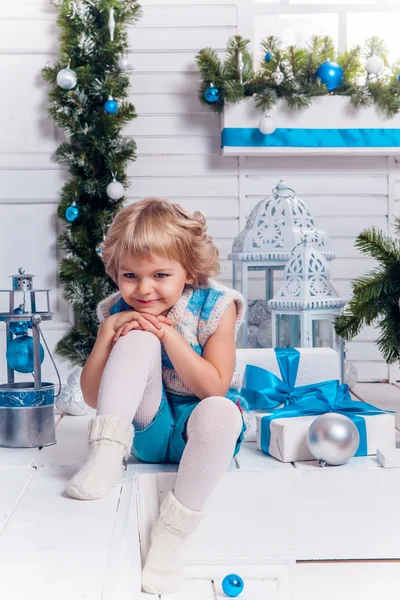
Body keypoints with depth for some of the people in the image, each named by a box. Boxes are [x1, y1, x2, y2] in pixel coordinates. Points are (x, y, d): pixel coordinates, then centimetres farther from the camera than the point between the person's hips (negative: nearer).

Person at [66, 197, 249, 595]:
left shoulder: (214, 307, -11)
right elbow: (92, 397, -6)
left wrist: (169, 335, -25)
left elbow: (214, 388, -18)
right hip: (148, 428, 1)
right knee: (139, 338, -24)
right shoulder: (119, 313, -3)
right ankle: (106, 455, -32)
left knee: (221, 412, -41)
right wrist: (108, 332, -19)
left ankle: (170, 534, -28)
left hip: (196, 429, -1)